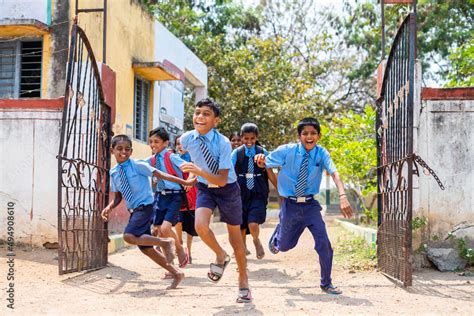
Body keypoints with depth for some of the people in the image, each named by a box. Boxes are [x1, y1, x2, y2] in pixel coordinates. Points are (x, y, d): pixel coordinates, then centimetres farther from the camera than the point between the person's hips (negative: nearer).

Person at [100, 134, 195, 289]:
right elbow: (118, 197, 15)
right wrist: (109, 207, -6)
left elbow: (160, 175, -12)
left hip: (145, 206, -7)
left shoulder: (138, 165, -10)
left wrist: (185, 182, -16)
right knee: (145, 248, 9)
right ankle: (176, 273, 21)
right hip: (134, 211, 7)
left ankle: (166, 242, -12)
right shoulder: (114, 172, 7)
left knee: (129, 236, -26)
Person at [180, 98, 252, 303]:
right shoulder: (187, 138, -16)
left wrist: (199, 171, -41)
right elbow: (182, 149, 10)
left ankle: (243, 282, 27)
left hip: (228, 188, -2)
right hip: (205, 188, 3)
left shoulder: (223, 143, -27)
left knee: (235, 236, 8)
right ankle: (221, 256, 8)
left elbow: (222, 179, -28)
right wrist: (192, 169, 14)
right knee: (200, 225, -24)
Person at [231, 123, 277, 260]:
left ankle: (256, 241, 17)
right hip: (241, 194, 1)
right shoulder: (237, 153, 0)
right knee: (241, 228, 5)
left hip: (258, 194, -1)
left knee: (253, 224, -19)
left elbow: (271, 174, 6)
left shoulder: (263, 152, 1)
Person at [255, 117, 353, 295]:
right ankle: (277, 237, 54)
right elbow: (265, 164, -2)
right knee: (285, 245, 15)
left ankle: (326, 284, 11)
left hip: (310, 205, 0)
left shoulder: (322, 154, -11)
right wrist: (260, 160, -28)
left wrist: (342, 196, -43)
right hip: (290, 205, 0)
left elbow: (334, 174, -26)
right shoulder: (287, 151, -11)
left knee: (324, 244, -9)